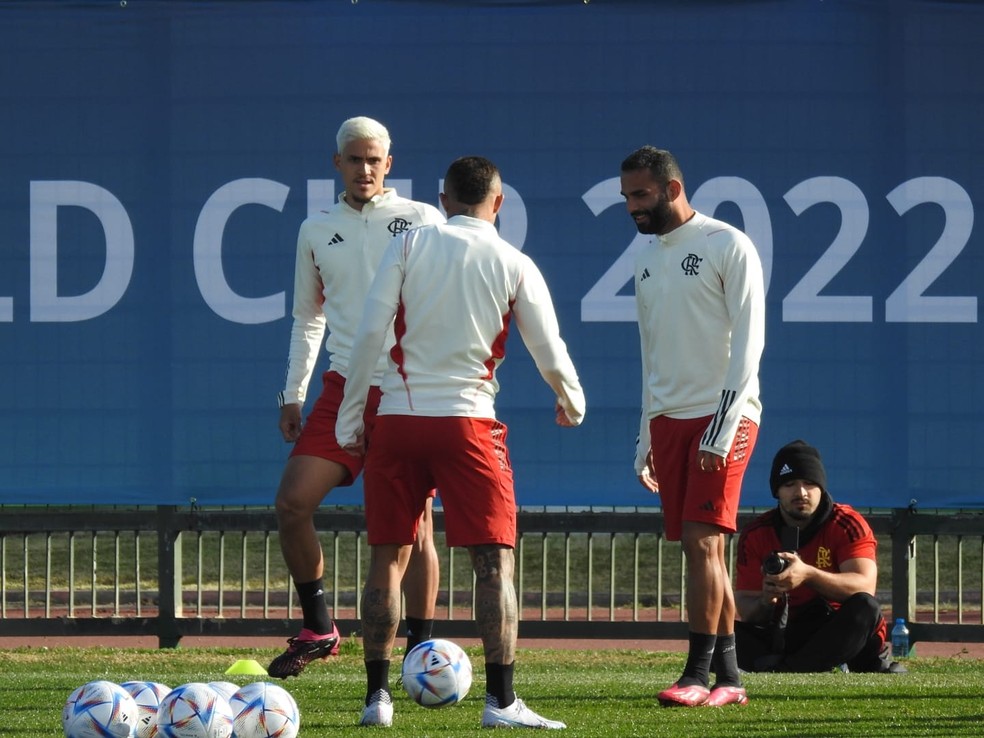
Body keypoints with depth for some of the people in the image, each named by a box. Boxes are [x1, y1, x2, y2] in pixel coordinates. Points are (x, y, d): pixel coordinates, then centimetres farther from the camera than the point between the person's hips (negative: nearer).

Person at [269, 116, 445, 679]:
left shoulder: (423, 222, 2)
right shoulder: (317, 231, 13)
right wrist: (294, 394, 13)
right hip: (345, 388, 3)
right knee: (293, 502, -9)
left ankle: (421, 648, 5)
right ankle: (318, 629, 5)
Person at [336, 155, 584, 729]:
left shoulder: (410, 245, 2)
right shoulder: (515, 266, 1)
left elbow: (370, 333, -3)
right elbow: (550, 355, 3)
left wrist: (350, 416, 5)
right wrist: (572, 402, 24)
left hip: (398, 420, 2)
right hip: (469, 422, -2)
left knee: (388, 559, 10)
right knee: (495, 562, 0)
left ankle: (377, 697, 8)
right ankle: (501, 700, -7)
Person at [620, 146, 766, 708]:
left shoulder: (728, 247, -6)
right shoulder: (648, 258, 16)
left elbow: (748, 343, -11)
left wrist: (723, 427, -18)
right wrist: (646, 438, 17)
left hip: (722, 414, -7)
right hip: (669, 418, 7)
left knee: (702, 540, -13)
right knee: (702, 549, 5)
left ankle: (700, 674, -12)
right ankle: (730, 678, 8)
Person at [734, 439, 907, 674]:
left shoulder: (847, 524, -8)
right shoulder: (756, 534, 0)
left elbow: (864, 586, -24)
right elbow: (745, 610, -5)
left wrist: (808, 575, -39)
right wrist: (765, 602, -31)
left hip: (840, 632, -2)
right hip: (783, 633, 2)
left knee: (865, 608, -33)